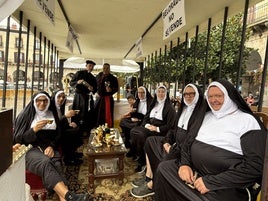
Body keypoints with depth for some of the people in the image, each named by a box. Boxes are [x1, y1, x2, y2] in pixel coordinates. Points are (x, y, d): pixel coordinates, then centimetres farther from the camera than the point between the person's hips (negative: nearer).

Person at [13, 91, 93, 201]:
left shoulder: (52, 114, 14)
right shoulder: (26, 115, 6)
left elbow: (58, 135, 14)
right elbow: (18, 139, 1)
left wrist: (52, 146, -6)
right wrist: (34, 130, -17)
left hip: (49, 148, 3)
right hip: (30, 149, -3)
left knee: (56, 164, -32)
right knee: (46, 163, -36)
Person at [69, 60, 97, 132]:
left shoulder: (93, 78, 12)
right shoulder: (79, 73, 3)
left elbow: (95, 89, 14)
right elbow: (71, 83, 2)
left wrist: (92, 89, -8)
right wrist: (78, 82, -17)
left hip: (88, 98, 3)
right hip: (79, 96, -3)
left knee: (89, 116, -1)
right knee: (77, 115, -3)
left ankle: (87, 131, 10)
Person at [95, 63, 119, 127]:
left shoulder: (113, 78, -5)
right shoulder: (98, 76, 7)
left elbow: (116, 88, -7)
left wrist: (111, 90, -25)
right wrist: (97, 93, 8)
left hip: (108, 99, -4)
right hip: (99, 98, 4)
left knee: (108, 115, -4)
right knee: (98, 115, 7)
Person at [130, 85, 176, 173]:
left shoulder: (170, 108, 0)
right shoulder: (153, 104, 18)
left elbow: (170, 125, -7)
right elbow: (146, 117, 17)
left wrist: (157, 129, -18)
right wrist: (147, 125, -5)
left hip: (160, 131, -5)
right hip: (149, 127, 6)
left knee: (141, 135, -30)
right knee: (133, 131, -23)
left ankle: (143, 162, -9)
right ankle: (139, 155, -10)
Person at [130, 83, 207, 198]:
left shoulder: (201, 111, -15)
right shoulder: (183, 108, 10)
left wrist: (175, 149, -22)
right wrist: (166, 141, -4)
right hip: (176, 141, 9)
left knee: (167, 156, -28)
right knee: (150, 141, 4)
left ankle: (151, 185, -4)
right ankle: (148, 176, 2)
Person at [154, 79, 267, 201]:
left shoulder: (247, 121, -7)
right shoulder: (207, 116, 12)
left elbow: (256, 165, -16)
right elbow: (189, 141, 14)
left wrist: (212, 182, -20)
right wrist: (184, 163, -7)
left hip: (228, 186, -6)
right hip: (194, 171, 6)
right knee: (164, 167, -9)